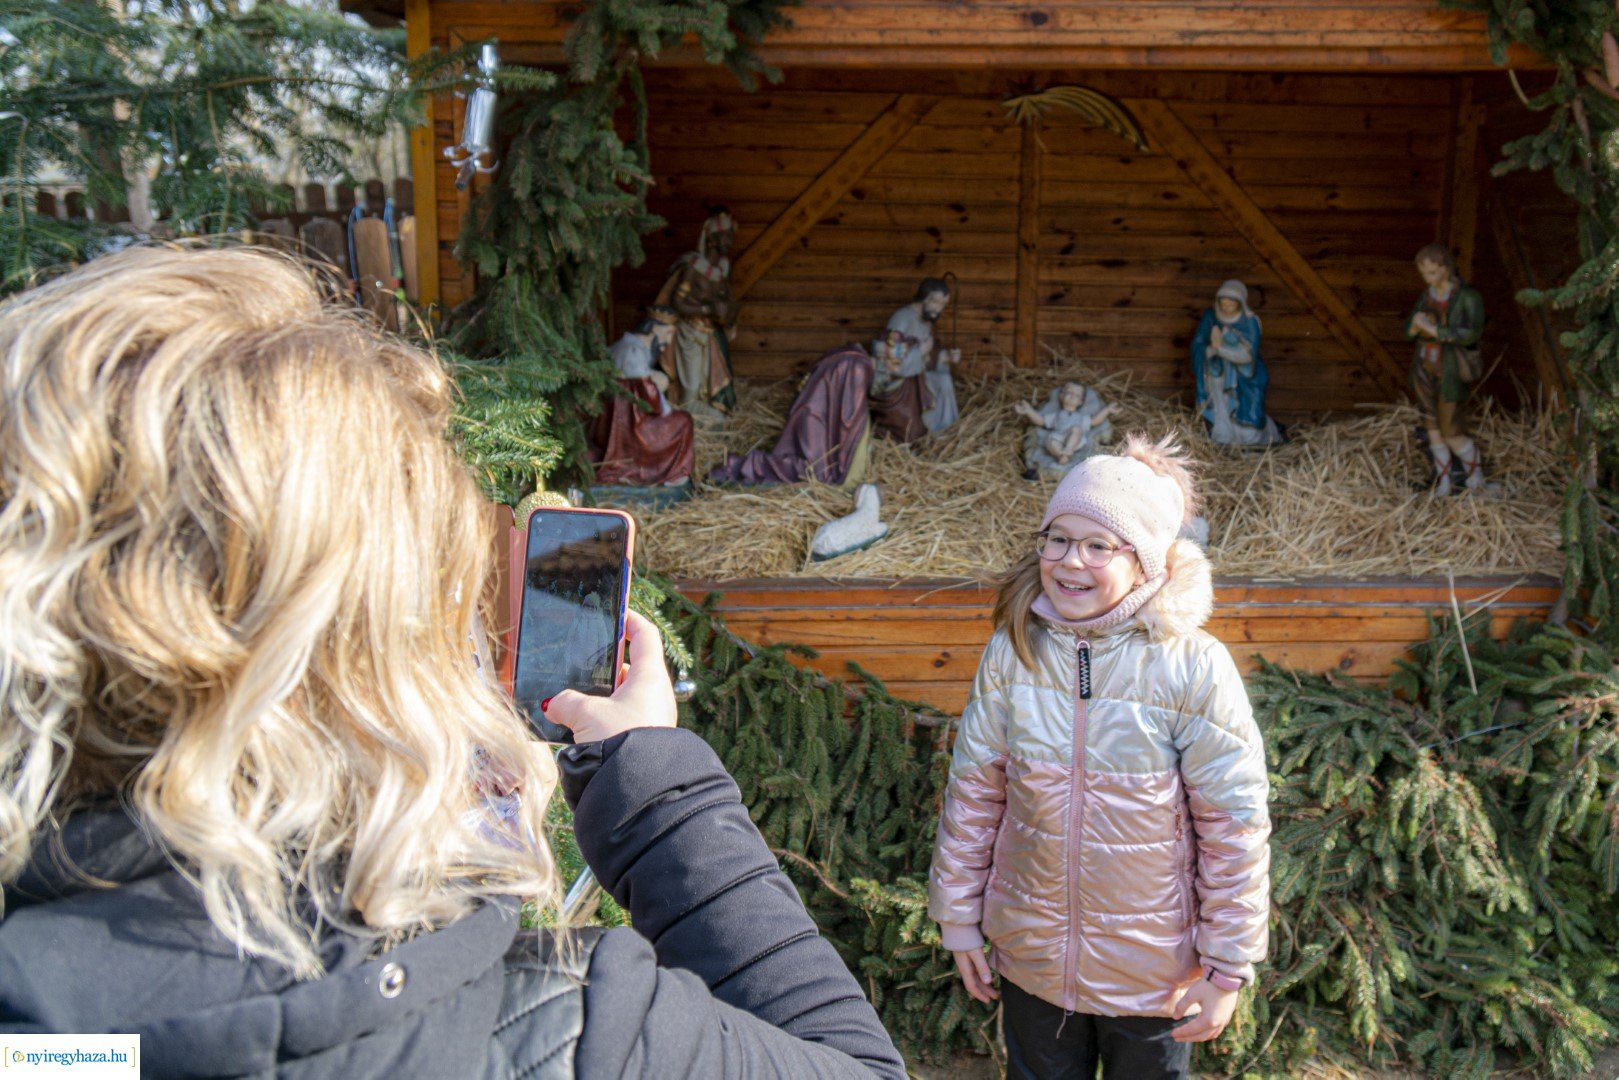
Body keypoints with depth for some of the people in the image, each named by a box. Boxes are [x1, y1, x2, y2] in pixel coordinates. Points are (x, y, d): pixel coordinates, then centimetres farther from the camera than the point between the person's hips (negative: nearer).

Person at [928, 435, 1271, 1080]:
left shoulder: (1194, 668, -21)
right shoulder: (1013, 651, -11)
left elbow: (1235, 828, -14)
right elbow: (973, 792, -2)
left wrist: (1227, 967, -9)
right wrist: (958, 916, 3)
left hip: (1154, 972, -2)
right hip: (1031, 957, 2)